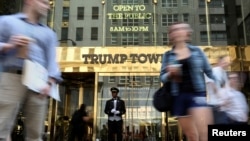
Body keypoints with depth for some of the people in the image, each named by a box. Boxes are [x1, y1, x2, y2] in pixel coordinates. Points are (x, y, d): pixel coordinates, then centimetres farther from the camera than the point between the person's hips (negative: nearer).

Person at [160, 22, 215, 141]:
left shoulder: (197, 51, 8)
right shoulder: (168, 55, 8)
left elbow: (209, 71, 11)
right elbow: (162, 78, 8)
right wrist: (170, 74, -13)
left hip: (197, 94, -2)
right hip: (179, 97, 2)